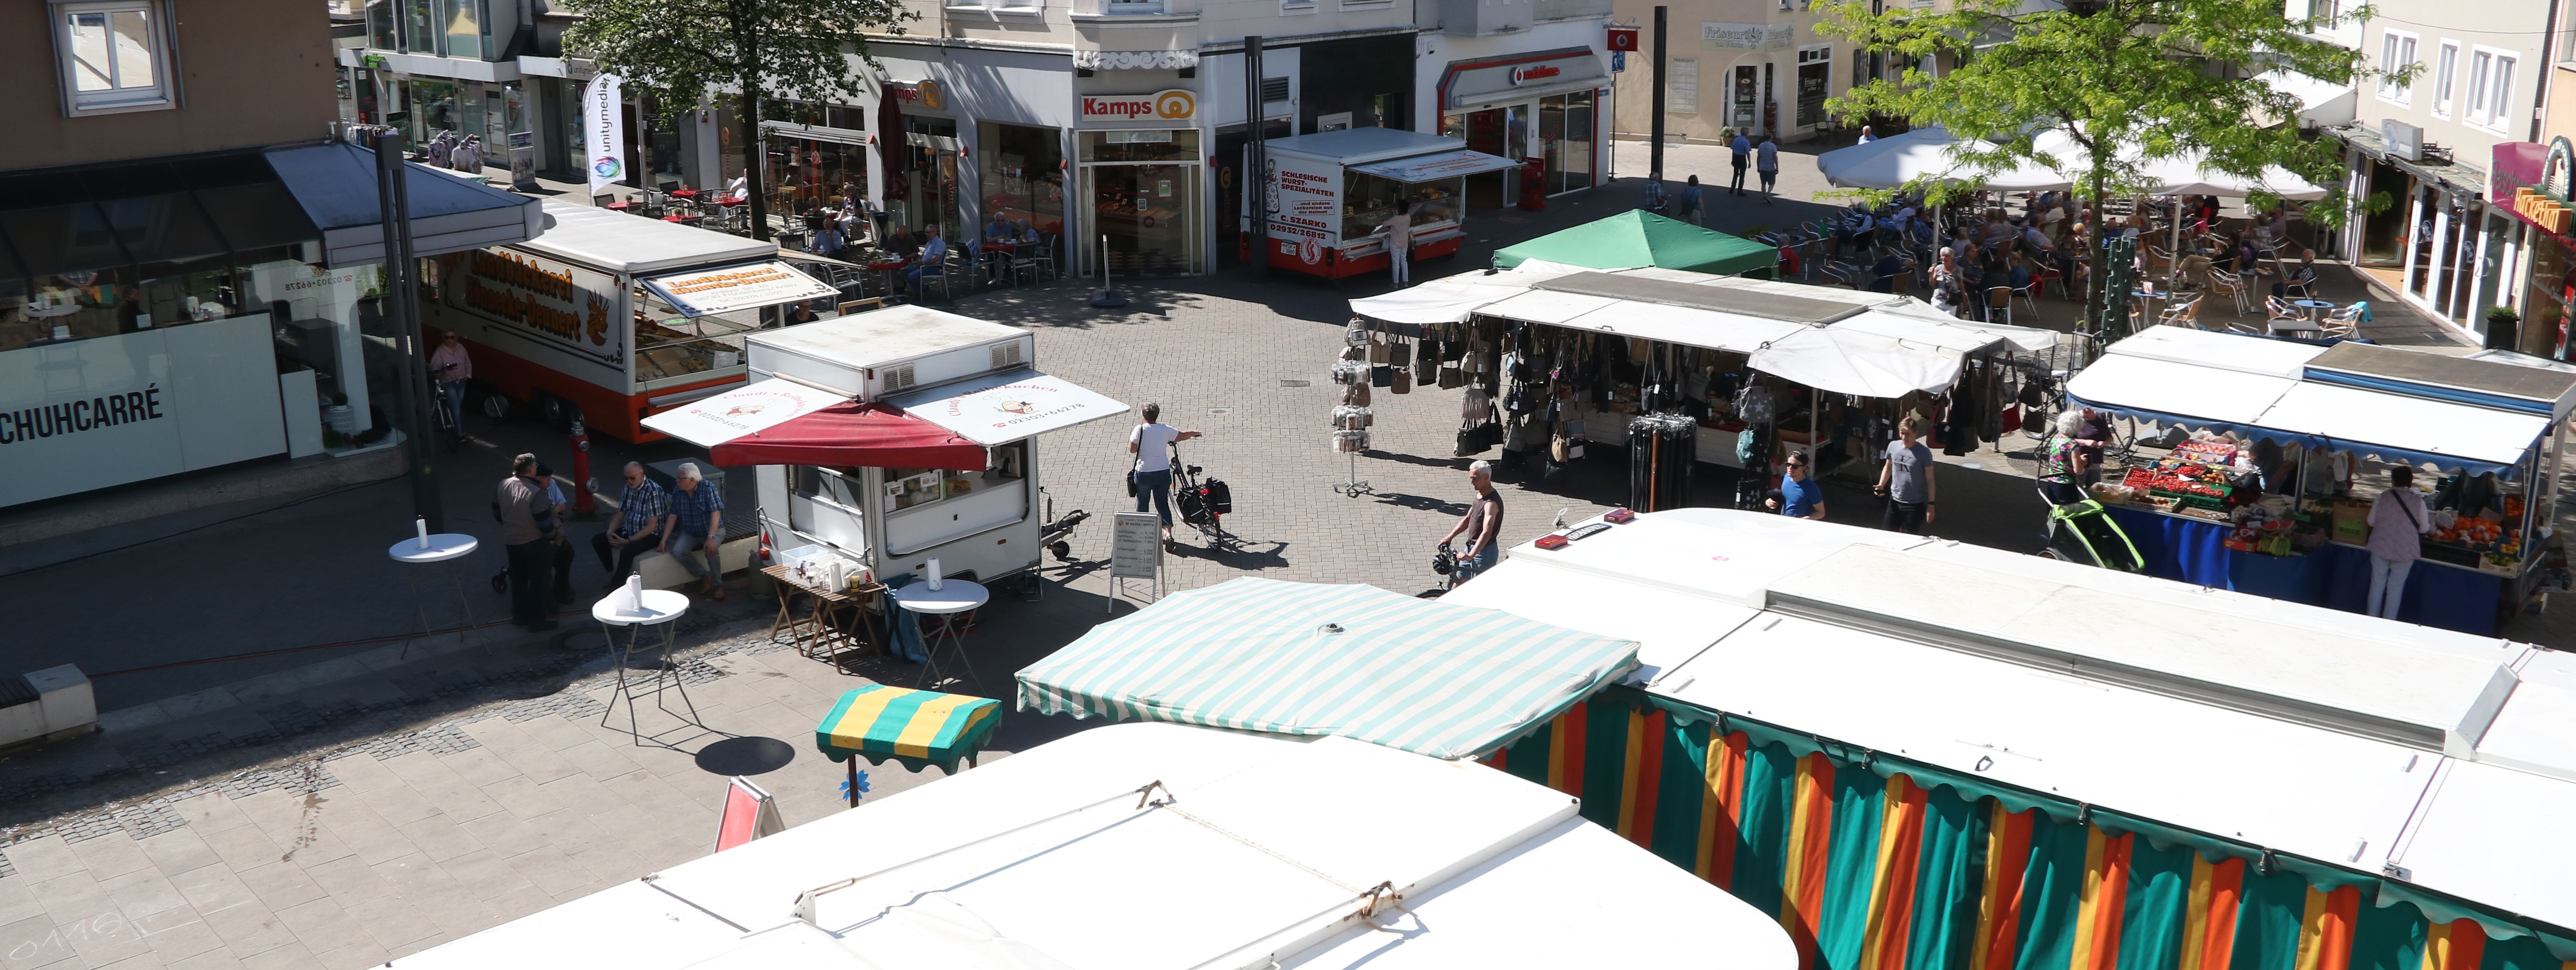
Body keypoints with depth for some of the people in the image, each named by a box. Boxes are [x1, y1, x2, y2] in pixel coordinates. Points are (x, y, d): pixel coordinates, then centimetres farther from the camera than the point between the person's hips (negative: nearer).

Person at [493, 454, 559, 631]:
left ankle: (519, 615, 32)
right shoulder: (535, 493, -26)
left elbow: (497, 514, 8)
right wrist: (552, 537, -2)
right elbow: (545, 523, -21)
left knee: (518, 578, 21)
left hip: (510, 541, 7)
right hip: (534, 543, -7)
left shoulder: (502, 486, -6)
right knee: (539, 581, 6)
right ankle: (537, 620, 11)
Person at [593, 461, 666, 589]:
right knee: (597, 540, 1)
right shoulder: (628, 488, 2)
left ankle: (616, 586, -13)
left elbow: (652, 527, -23)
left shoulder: (653, 491, -22)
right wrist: (610, 532, -9)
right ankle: (613, 576, 10)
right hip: (630, 530, 9)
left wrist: (628, 541, -25)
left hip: (650, 535, -9)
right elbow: (620, 515, 10)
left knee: (627, 552, -33)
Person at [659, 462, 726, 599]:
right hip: (690, 533, 5)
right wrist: (663, 541, -5)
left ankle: (717, 585, -13)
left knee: (712, 550, -34)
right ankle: (706, 577, -4)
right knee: (677, 552, -22)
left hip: (713, 530, -5)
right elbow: (672, 517, 0)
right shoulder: (678, 493, -5)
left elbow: (716, 514, -25)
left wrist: (711, 538, -36)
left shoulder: (707, 489, -20)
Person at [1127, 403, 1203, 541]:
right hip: (1163, 473, 2)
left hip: (1144, 474, -2)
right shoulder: (1166, 430, -4)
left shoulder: (1140, 430, -14)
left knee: (1142, 501, 20)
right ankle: (1168, 532, -7)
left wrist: (1131, 437, 10)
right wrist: (1194, 433, 32)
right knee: (1162, 503, 8)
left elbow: (1132, 450, -8)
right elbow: (1182, 436, 11)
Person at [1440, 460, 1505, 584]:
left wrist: (1471, 555, -47)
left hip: (1484, 551, -9)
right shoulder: (1480, 496, 6)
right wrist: (1450, 536, 3)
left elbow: (1487, 533, -36)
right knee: (1458, 580, 16)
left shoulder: (1491, 503, -25)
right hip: (1472, 546, 9)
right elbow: (1467, 519, 15)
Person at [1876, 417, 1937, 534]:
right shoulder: (1893, 446, -2)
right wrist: (1881, 485, 0)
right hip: (1894, 502, 4)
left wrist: (1931, 505, -11)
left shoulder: (1923, 452, -14)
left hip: (1915, 505, -4)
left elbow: (1930, 480, -10)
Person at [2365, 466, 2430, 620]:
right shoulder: (2418, 501, -9)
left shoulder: (2383, 497, -8)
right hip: (2406, 551, 0)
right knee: (2395, 589, 11)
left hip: (2381, 548, 0)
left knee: (2377, 585, 14)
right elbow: (2424, 528, -2)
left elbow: (2371, 521, 2)